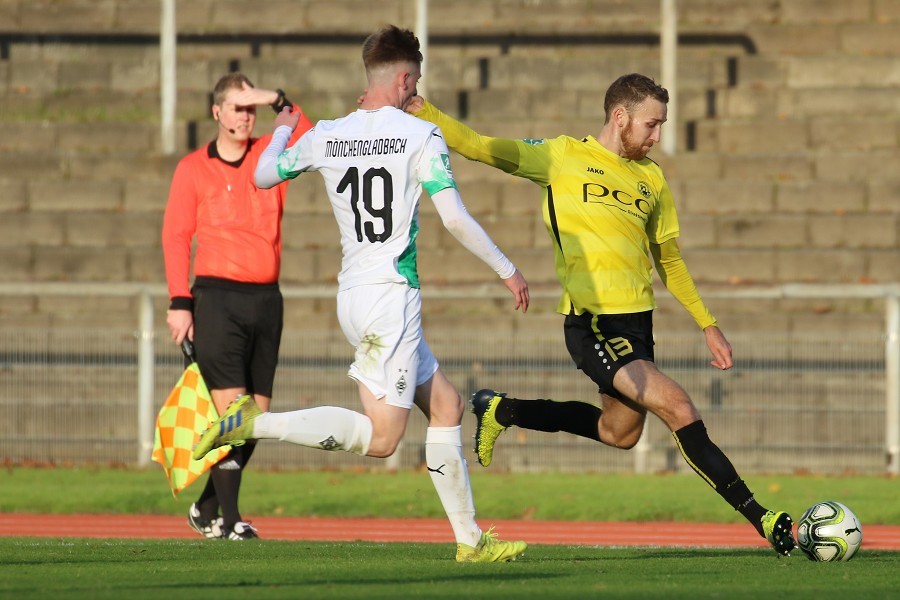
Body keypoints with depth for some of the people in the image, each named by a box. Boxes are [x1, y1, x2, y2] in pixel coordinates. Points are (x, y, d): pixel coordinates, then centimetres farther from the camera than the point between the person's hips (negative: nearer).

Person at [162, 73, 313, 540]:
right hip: (218, 297, -4)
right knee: (231, 409, -13)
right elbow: (175, 237, 0)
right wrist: (179, 302, -8)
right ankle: (229, 519, -11)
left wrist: (278, 101, -14)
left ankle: (206, 509, 19)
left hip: (266, 298, 4)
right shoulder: (193, 169, 3)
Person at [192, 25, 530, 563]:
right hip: (393, 294, -8)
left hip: (352, 295, 8)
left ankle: (469, 538, 15)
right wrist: (508, 271, -3)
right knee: (382, 438, -7)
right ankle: (254, 424, -20)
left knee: (446, 404, 16)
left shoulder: (325, 136, 6)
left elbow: (263, 175, 19)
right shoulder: (421, 136, -9)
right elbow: (455, 218, -15)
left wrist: (283, 130, 39)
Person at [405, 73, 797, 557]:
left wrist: (707, 324, 19)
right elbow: (480, 148, -1)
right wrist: (419, 110, -13)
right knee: (678, 408, -19)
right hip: (592, 322, -8)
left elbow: (669, 260, 22)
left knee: (619, 432, 19)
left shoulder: (652, 179, 14)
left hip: (636, 321, 8)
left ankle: (501, 411, 36)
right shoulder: (564, 156, -3)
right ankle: (758, 517, -16)